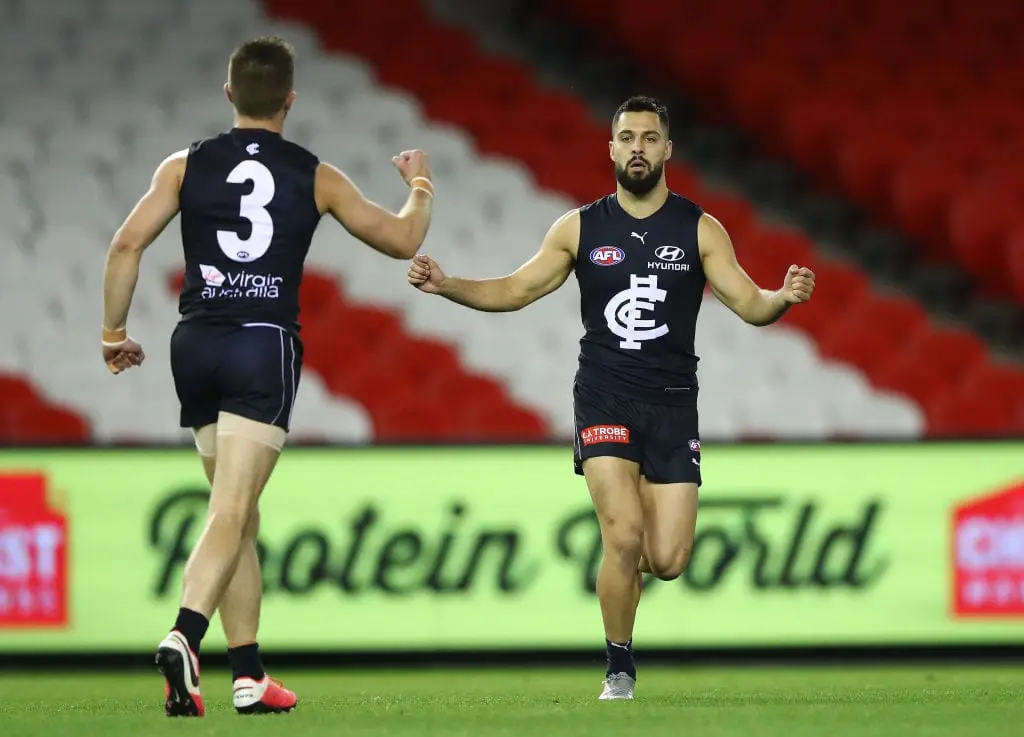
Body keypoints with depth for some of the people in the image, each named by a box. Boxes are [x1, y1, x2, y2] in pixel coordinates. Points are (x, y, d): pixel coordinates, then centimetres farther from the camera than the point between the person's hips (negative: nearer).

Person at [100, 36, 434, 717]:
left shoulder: (186, 167, 8)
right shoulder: (315, 177, 6)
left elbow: (128, 244, -1)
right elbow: (403, 239, 14)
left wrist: (115, 334, 10)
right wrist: (421, 186, 34)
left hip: (196, 347, 3)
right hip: (266, 348, -3)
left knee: (239, 514, 14)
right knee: (232, 514, -11)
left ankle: (248, 674, 13)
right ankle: (185, 636, -34)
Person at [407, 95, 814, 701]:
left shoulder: (699, 229, 3)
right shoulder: (580, 229, 4)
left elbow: (750, 305, -2)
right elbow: (514, 291, 8)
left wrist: (784, 298, -25)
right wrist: (446, 285, -8)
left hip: (672, 404, 1)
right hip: (605, 400, -1)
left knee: (668, 560, -6)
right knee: (624, 541, -18)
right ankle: (619, 669, 2)